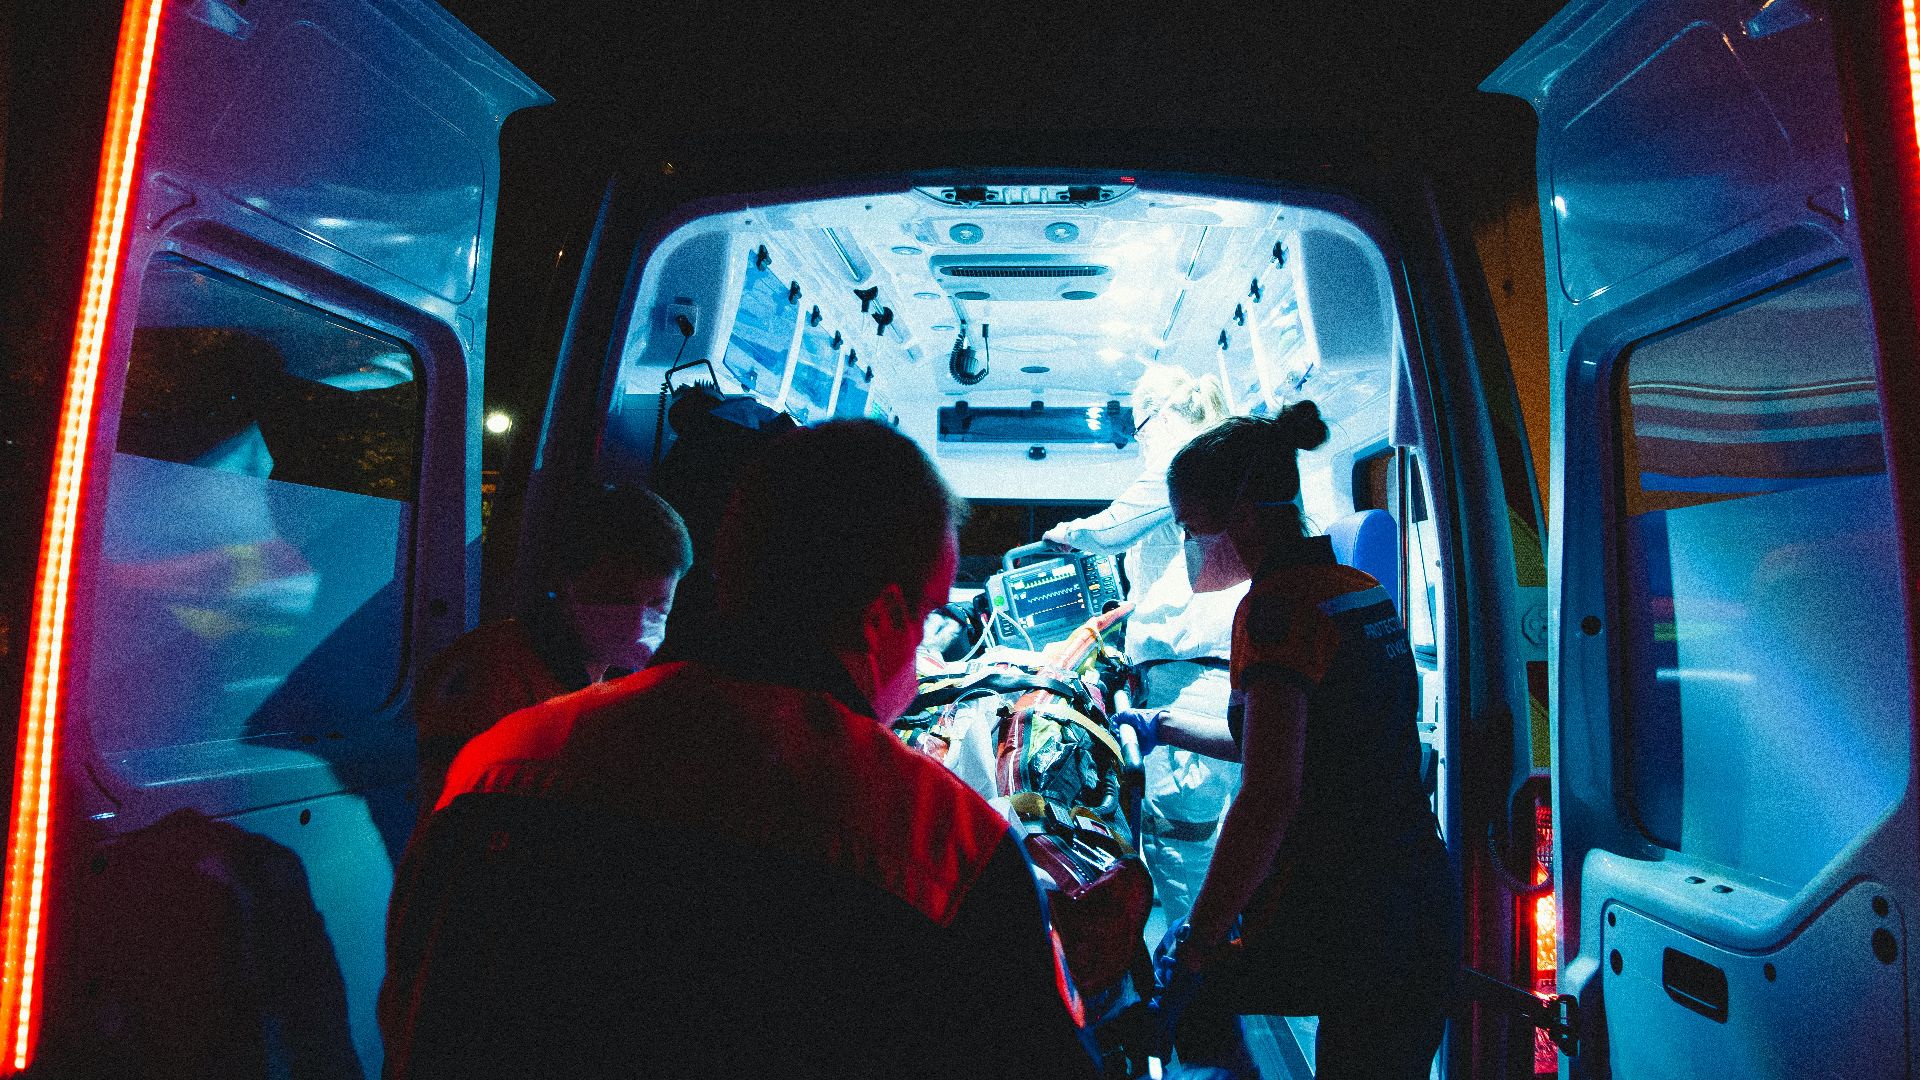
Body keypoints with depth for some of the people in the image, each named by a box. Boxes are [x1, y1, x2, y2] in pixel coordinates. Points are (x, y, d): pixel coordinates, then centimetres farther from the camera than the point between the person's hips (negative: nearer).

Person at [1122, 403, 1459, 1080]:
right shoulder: (1364, 592, 10)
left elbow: (1269, 797, -26)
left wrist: (1199, 937, -17)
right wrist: (1163, 727, 29)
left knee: (1183, 981, 18)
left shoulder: (1277, 606, -17)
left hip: (1334, 923, -8)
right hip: (1426, 913, 8)